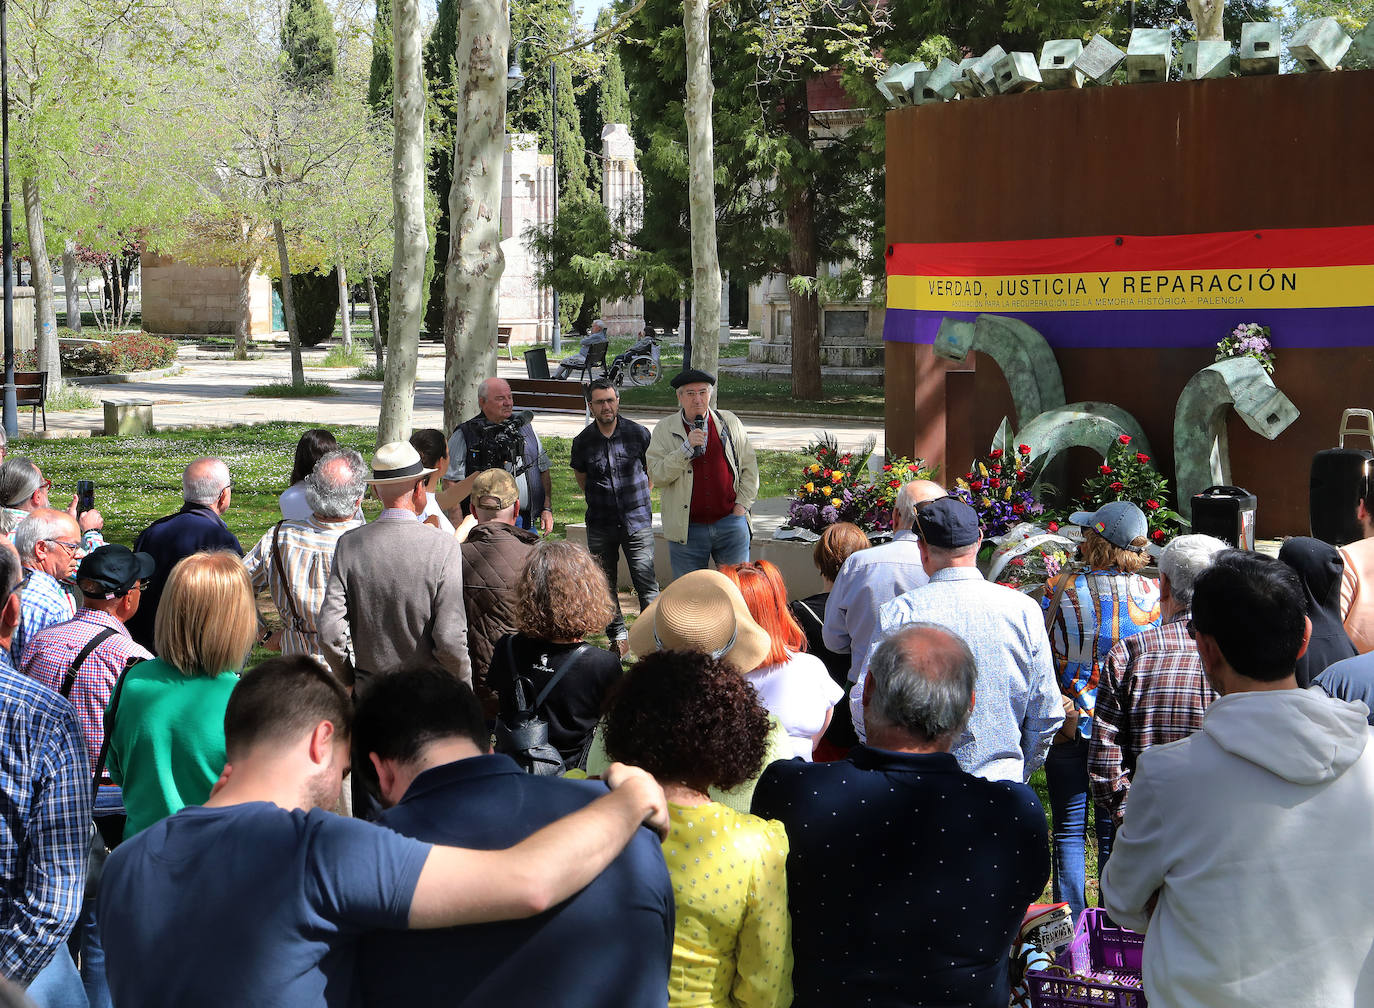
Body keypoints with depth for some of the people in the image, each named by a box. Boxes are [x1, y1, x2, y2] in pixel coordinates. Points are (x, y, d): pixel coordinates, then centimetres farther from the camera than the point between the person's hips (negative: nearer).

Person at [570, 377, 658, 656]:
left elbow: (653, 470, 13)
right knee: (606, 585, 5)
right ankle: (618, 638, 17)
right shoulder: (583, 442, 0)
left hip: (637, 521, -2)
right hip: (600, 525, 2)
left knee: (646, 582, -6)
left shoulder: (638, 433, -3)